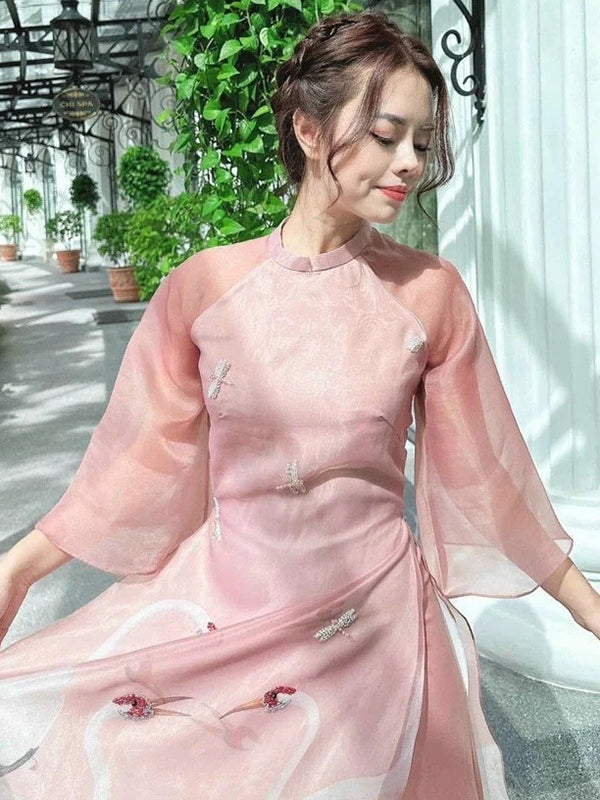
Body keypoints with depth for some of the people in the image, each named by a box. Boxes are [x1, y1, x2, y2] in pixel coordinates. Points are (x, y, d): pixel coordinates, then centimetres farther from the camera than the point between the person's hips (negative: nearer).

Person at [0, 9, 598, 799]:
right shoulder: (205, 284, -8)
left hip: (374, 619, 0)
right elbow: (145, 456, 0)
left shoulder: (430, 292, -8)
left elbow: (482, 471, 0)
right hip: (217, 609, 1)